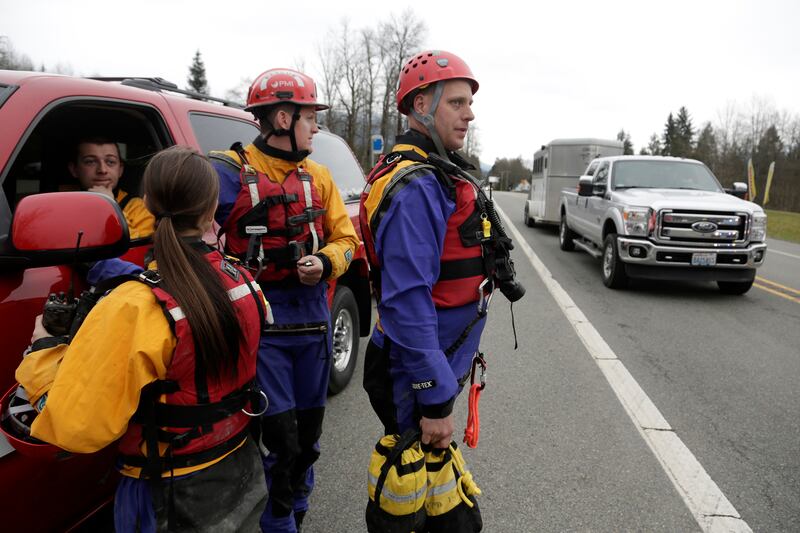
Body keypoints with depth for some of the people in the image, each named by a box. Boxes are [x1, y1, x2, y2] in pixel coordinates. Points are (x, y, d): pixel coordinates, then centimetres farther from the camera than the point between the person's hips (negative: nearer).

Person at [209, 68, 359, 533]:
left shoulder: (318, 176, 9)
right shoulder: (230, 172, -8)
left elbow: (345, 238, 8)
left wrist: (324, 262, -11)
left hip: (313, 321, 6)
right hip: (260, 325, -5)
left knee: (307, 434, 19)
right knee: (278, 439, -1)